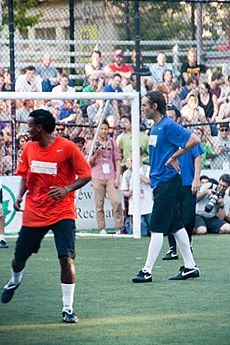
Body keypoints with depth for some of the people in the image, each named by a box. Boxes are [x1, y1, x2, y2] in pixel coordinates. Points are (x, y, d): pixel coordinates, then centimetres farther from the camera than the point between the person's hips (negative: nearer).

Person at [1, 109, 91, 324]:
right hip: (33, 213, 5)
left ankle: (68, 309, -7)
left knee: (66, 258, -16)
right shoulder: (29, 148, 5)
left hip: (62, 212, -5)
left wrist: (66, 189, -23)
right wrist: (19, 197, 0)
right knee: (19, 257, 12)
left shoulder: (67, 147, -11)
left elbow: (85, 175, -7)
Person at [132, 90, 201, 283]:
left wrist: (174, 157, -17)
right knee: (175, 226, 12)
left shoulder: (168, 126, -14)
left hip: (168, 181, -10)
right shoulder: (155, 127, 14)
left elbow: (194, 140, -21)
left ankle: (147, 271, -8)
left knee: (157, 227, -9)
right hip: (160, 182, 10)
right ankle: (190, 267, 17)